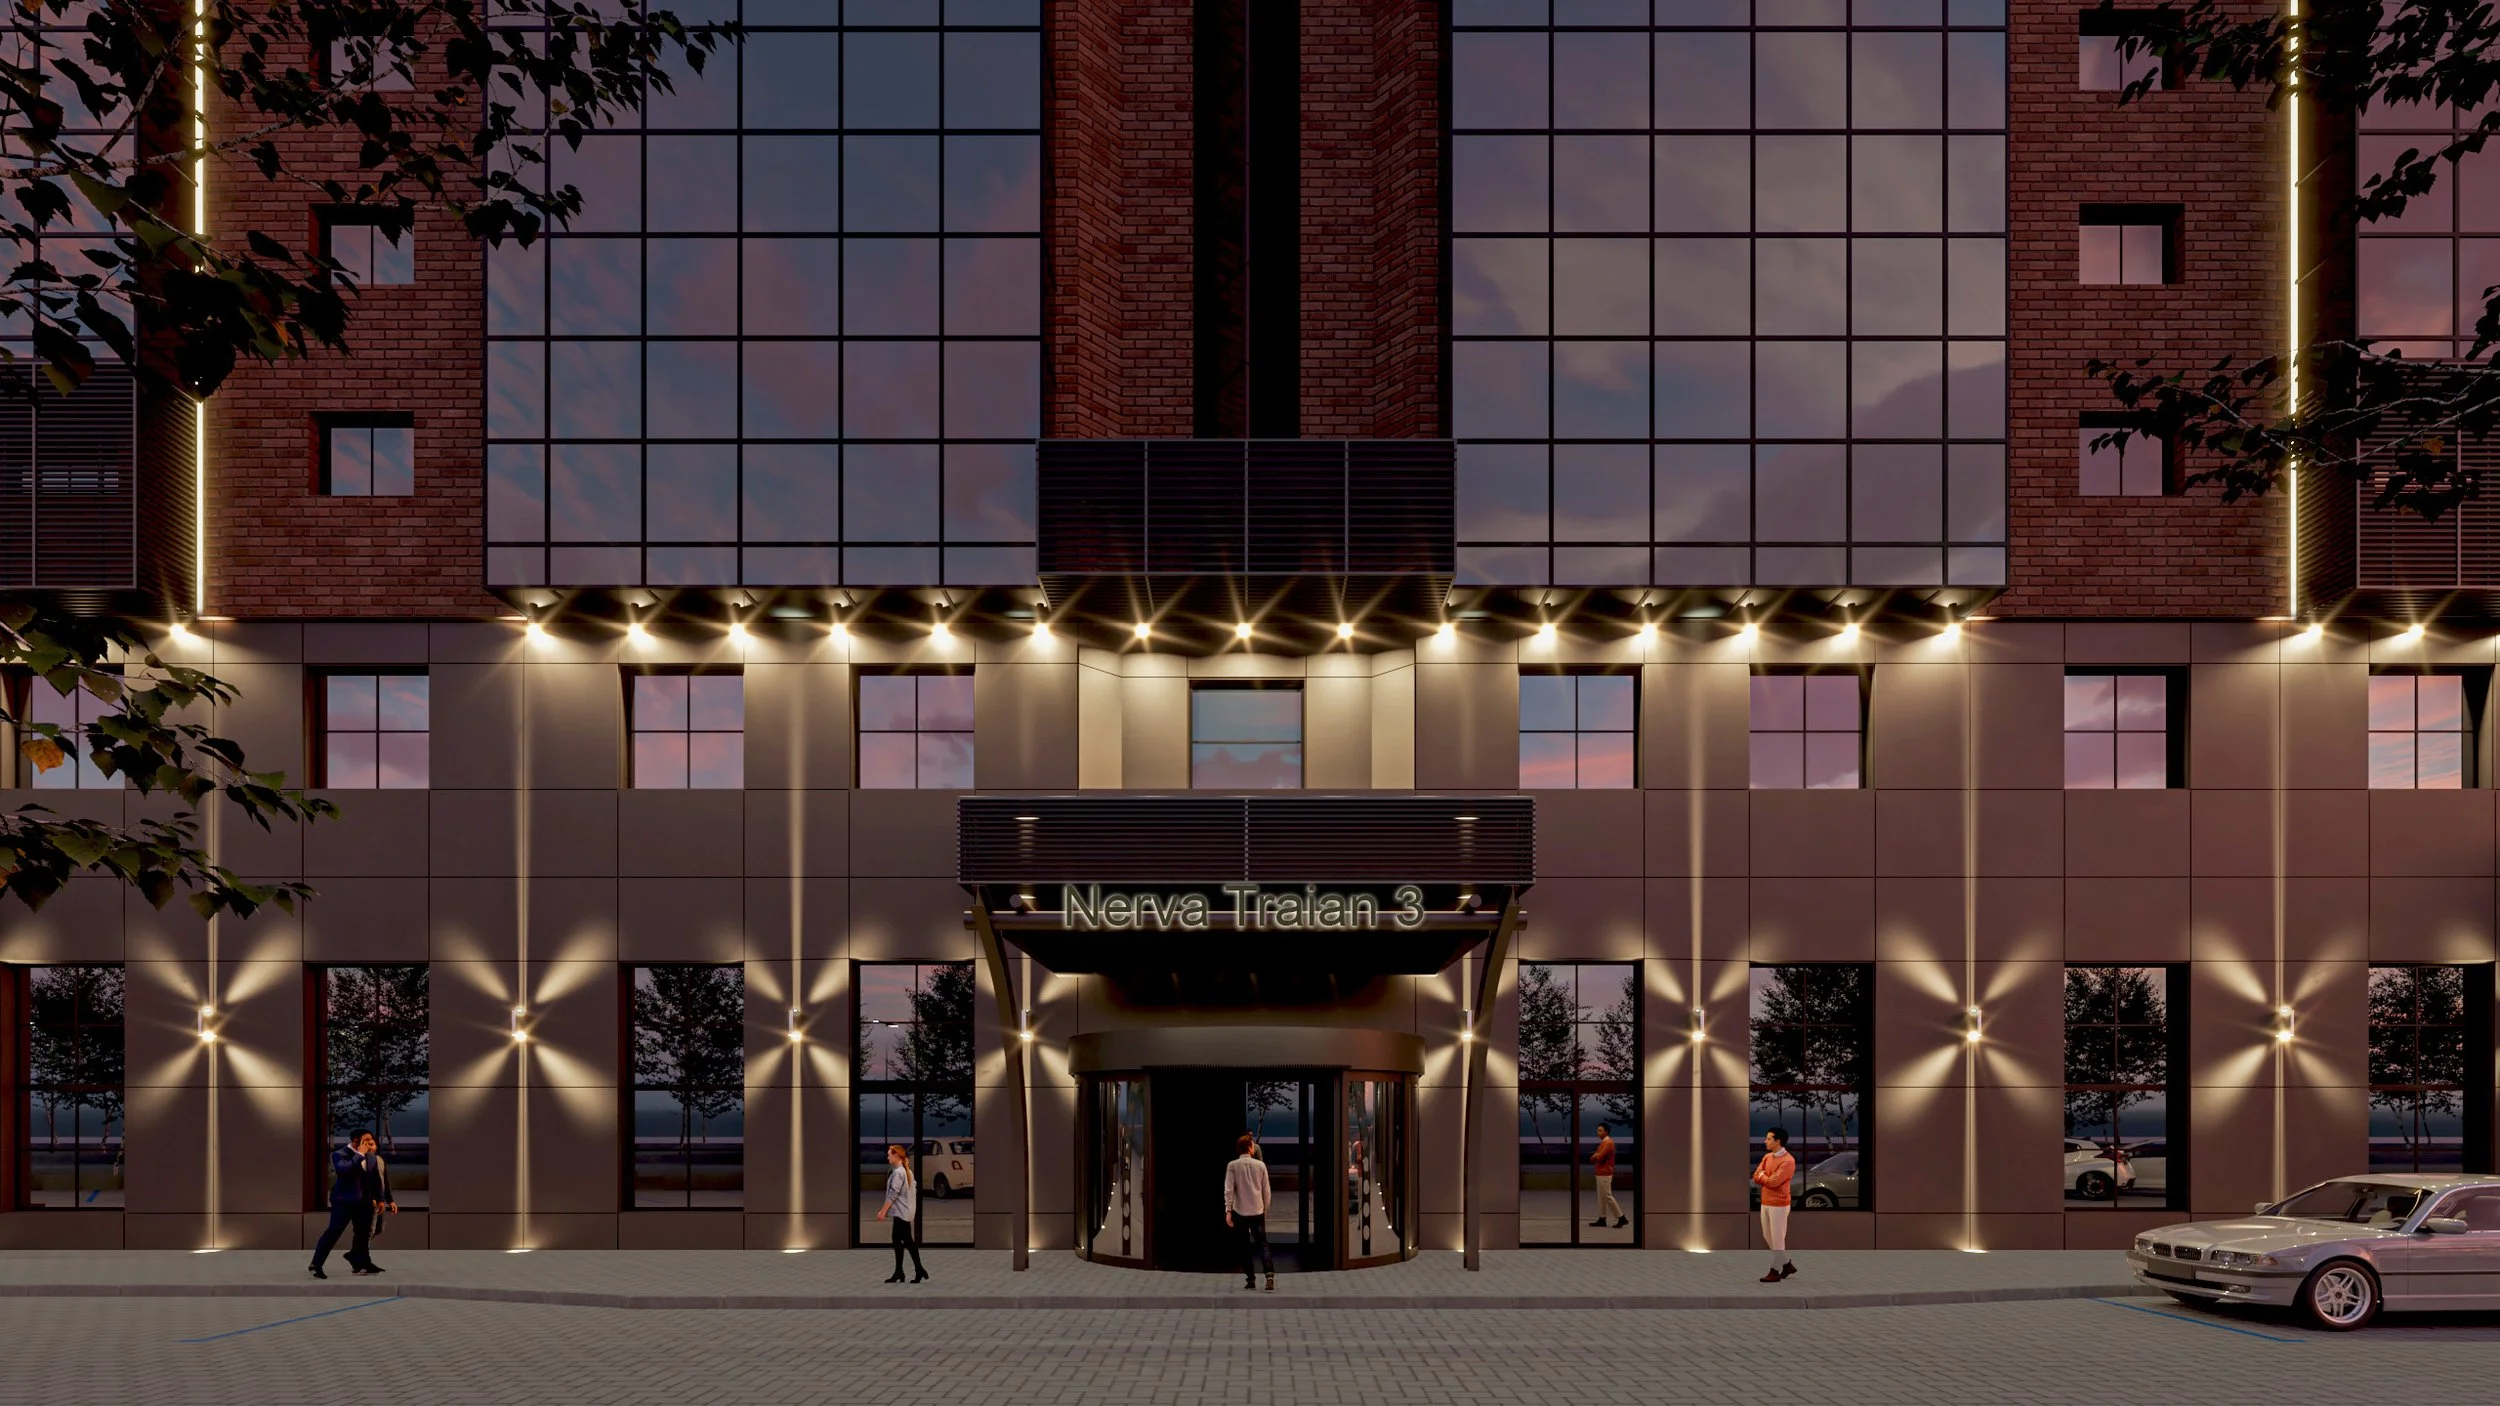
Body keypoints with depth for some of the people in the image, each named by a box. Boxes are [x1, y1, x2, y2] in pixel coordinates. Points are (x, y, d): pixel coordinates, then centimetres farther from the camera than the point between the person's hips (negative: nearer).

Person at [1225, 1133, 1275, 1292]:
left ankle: (1251, 1279, 9)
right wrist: (1266, 1209, 16)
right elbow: (1266, 1190, 4)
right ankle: (1270, 1274, -18)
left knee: (1245, 1246, 10)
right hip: (1257, 1211, 1)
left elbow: (1229, 1189, -10)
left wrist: (1228, 1210, -9)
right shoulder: (1260, 1165, 0)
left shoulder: (1233, 1166, -4)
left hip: (1240, 1212, -1)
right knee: (1262, 1243, 3)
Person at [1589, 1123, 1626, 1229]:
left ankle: (1621, 1218, -5)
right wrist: (1595, 1156, -7)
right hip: (1601, 1173, 10)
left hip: (1604, 1174, -10)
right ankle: (1602, 1219, 13)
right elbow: (1595, 1157, 16)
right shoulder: (1603, 1142, 16)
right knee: (1601, 1197, 10)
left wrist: (1594, 1156, -2)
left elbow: (1599, 1157, -24)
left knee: (1607, 1197, -8)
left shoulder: (1608, 1143, -16)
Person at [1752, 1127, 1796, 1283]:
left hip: (1778, 1205, -9)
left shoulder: (1788, 1161, -17)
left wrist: (1762, 1176, -4)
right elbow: (1756, 1177, 5)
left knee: (1777, 1239, -1)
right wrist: (1768, 1178, -13)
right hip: (1765, 1203, 9)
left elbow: (1773, 1181, -23)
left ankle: (1775, 1271, 7)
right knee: (1768, 1236, 15)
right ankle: (1787, 1264, 29)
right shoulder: (1767, 1157, 10)